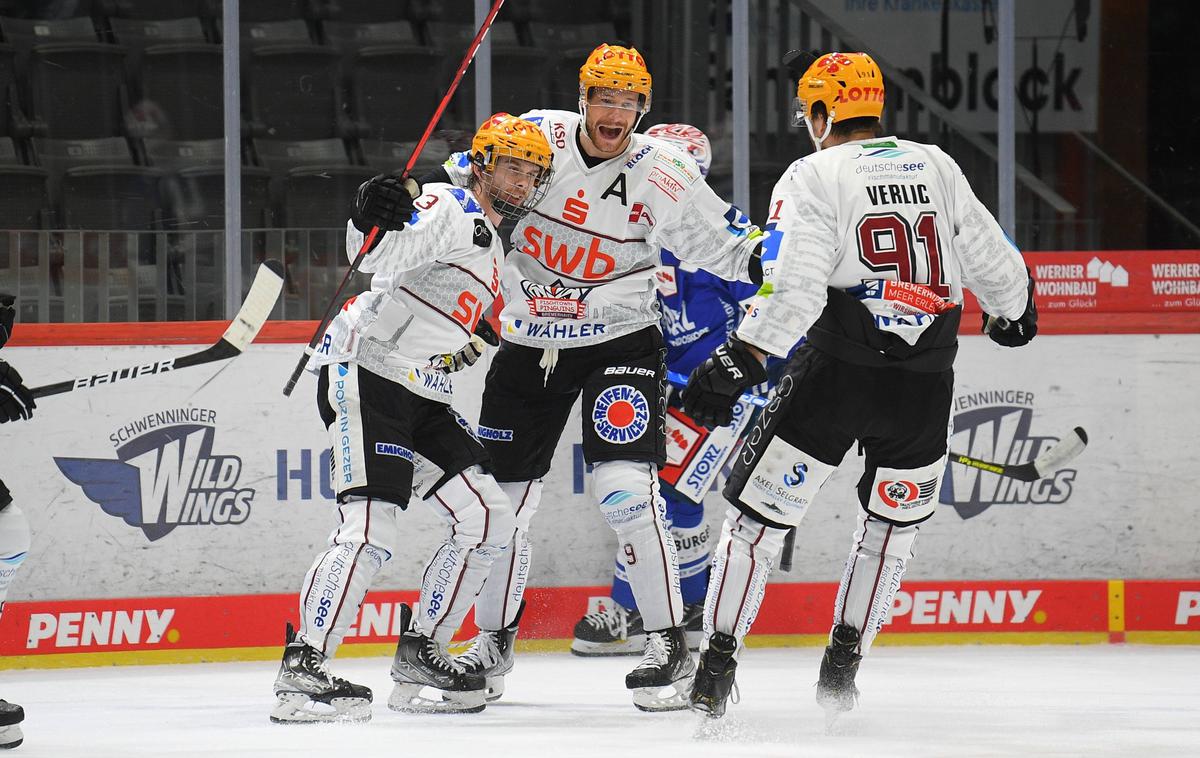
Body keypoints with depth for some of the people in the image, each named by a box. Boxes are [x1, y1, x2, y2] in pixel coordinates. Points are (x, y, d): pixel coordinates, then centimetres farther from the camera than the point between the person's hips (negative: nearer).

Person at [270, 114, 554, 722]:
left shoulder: (491, 251, 22)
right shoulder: (448, 210, -9)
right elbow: (382, 258, -27)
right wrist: (375, 225, -43)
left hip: (420, 396, 10)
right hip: (365, 375, -10)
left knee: (487, 518, 5)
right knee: (370, 530, -22)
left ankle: (420, 654, 12)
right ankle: (302, 669, -22)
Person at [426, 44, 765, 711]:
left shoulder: (662, 175, -11)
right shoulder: (537, 138, -8)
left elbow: (724, 243, -3)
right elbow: (463, 182, 3)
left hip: (618, 341, -3)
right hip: (527, 346, 3)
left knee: (624, 482, -19)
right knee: (503, 496, 9)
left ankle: (668, 643, -12)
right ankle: (494, 640, 29)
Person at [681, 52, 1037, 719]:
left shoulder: (814, 176, -1)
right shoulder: (937, 167, 11)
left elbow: (794, 286, -15)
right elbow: (993, 261, 16)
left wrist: (740, 360, -18)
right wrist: (1014, 311, 36)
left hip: (838, 370, -3)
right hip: (925, 386, 4)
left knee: (759, 513, 6)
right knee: (892, 526, 23)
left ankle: (717, 664, 2)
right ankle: (843, 667, 20)